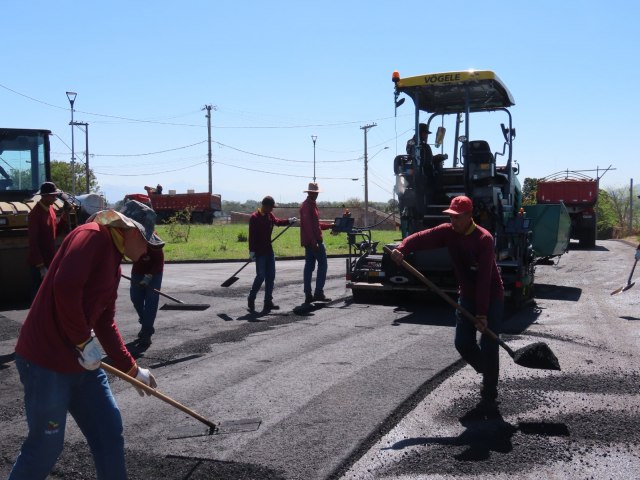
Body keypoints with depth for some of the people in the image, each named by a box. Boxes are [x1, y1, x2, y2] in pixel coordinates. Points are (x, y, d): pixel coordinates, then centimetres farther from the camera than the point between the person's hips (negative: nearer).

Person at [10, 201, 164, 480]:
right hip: (45, 360, -9)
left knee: (109, 430, 12)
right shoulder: (93, 236, -13)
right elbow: (65, 287, -28)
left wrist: (132, 369, 23)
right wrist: (84, 341, -18)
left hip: (80, 362, 9)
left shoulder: (113, 261, 15)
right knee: (47, 445, 3)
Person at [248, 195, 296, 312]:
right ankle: (251, 299, 8)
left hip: (269, 250, 8)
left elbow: (277, 221, 28)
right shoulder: (255, 217, -13)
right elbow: (252, 235, -16)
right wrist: (251, 251, -19)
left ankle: (268, 302, 13)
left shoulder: (270, 215, 9)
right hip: (259, 252, -8)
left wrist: (289, 221, 11)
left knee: (270, 276, 7)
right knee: (261, 276, -8)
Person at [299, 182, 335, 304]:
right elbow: (308, 225, -21)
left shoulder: (311, 204, 19)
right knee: (322, 264, -5)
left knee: (309, 266, 8)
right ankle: (319, 293, -5)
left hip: (309, 242, 10)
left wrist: (330, 225, 22)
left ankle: (308, 295, 9)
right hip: (313, 241, -10)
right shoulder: (308, 205, -12)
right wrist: (314, 242, -25)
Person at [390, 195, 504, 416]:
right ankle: (488, 374, 29)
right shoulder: (448, 231, -7)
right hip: (467, 295, 6)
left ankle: (489, 396, 3)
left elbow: (484, 278, -28)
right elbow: (421, 238, -13)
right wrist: (402, 249, -36)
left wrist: (482, 313, -30)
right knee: (463, 343, 3)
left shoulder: (484, 239, -25)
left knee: (488, 346, -8)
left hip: (491, 297, -6)